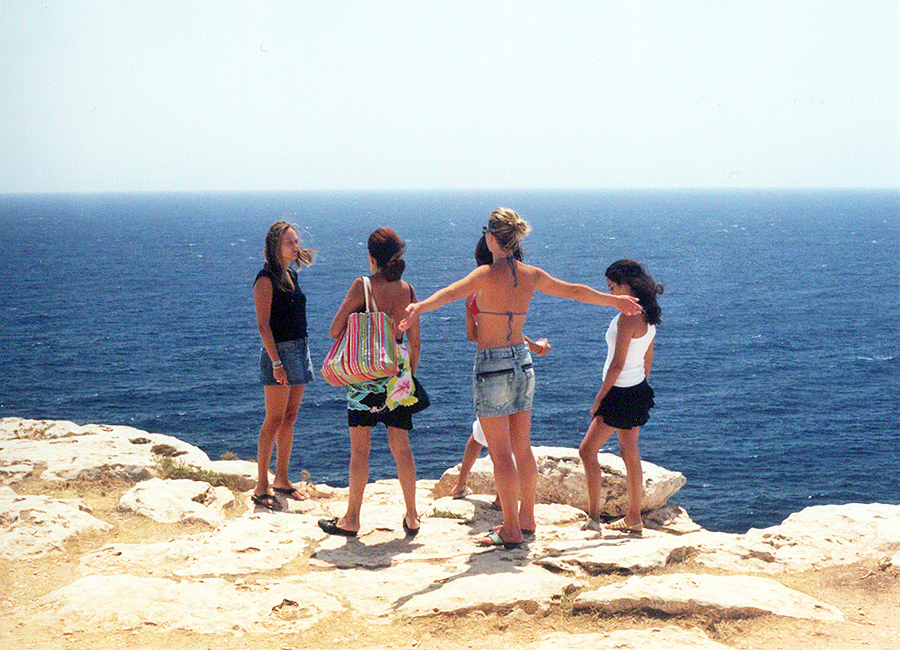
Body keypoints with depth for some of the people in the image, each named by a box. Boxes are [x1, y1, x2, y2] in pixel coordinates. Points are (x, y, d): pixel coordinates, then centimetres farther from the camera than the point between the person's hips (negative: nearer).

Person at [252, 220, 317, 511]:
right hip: (278, 352, -8)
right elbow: (263, 325, -16)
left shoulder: (291, 275, 14)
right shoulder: (266, 279, -11)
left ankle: (282, 479, 21)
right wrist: (276, 362, -21)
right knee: (274, 420, -7)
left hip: (299, 350, 8)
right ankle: (261, 487, -2)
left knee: (289, 419, 12)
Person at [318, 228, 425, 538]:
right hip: (398, 372, 4)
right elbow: (415, 341, 8)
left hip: (366, 372, -4)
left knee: (359, 448, 3)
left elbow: (335, 330, -8)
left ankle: (351, 519, 9)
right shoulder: (408, 291, 3)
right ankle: (412, 517, 15)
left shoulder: (362, 286, -10)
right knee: (401, 446, 11)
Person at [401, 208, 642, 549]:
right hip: (522, 362, 7)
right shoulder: (532, 275, 3)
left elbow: (452, 291, -35)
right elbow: (575, 290, 17)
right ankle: (526, 519, 26)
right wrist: (616, 300, 32)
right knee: (522, 448, 16)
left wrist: (419, 307, -53)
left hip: (492, 367, -7)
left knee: (500, 453, -1)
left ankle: (511, 531, 4)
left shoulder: (488, 274, -15)